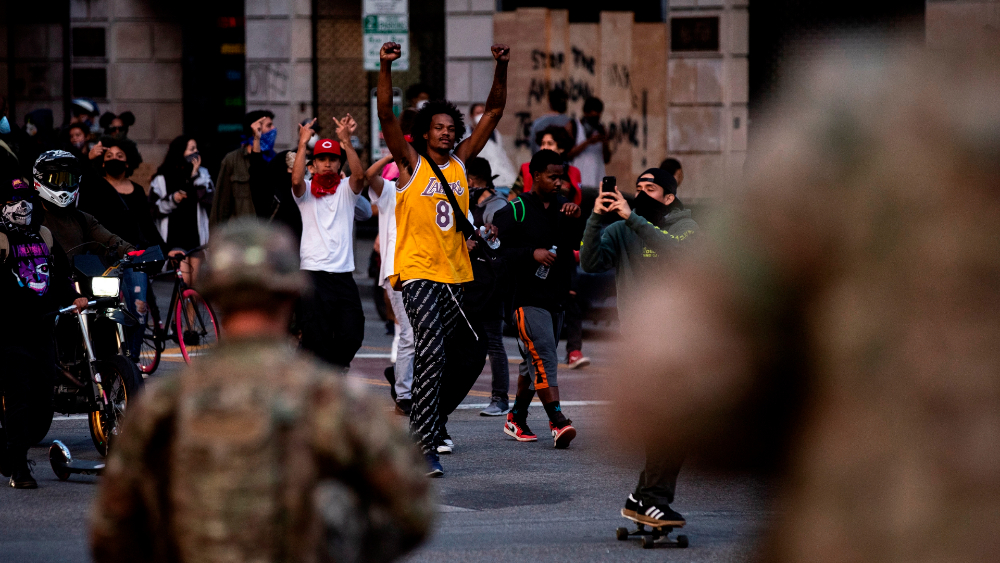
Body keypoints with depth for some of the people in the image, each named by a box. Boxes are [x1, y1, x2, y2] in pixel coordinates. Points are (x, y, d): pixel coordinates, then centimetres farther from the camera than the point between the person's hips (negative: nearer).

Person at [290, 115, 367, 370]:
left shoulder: (346, 189, 9)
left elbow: (360, 176, -13)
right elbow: (296, 180, -18)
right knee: (316, 339, -4)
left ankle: (337, 365, 27)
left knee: (351, 337, 2)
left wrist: (346, 140, -20)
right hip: (314, 273, -2)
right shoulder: (306, 191, 4)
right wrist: (303, 143, -16)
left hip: (344, 274, 2)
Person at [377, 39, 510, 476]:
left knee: (461, 357, 12)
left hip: (456, 275, 6)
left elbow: (494, 113, 10)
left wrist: (501, 68, 0)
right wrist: (386, 67, -23)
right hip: (417, 272, -6)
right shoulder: (411, 163, 0)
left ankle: (432, 419, 33)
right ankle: (424, 445, -19)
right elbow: (386, 115, -12)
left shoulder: (460, 161, 11)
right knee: (431, 351, -17)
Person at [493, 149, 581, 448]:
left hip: (557, 297, 6)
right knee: (543, 356, -18)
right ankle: (557, 422, -27)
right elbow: (497, 249, -7)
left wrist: (579, 216, -8)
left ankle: (516, 418, 26)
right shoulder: (515, 210, -3)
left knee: (535, 361, 13)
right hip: (528, 297, -6)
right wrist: (532, 253, -18)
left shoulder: (563, 207, 13)